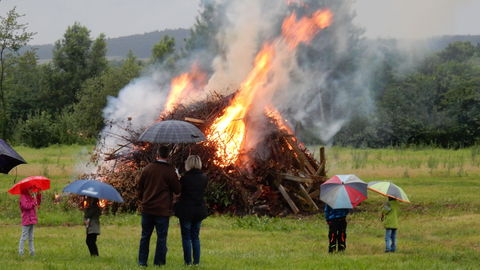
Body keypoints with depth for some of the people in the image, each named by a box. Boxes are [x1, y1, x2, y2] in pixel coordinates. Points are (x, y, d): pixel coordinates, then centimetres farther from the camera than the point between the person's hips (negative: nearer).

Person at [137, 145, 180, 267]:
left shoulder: (147, 169, 2)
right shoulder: (170, 171, -10)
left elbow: (140, 187, 8)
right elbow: (177, 190, -4)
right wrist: (177, 179, 13)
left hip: (147, 208, 3)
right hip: (163, 210, -3)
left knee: (145, 236, 12)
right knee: (161, 237, 3)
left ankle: (142, 261, 12)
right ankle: (159, 262, 2)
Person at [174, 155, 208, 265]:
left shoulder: (185, 178, -15)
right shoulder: (204, 178, -1)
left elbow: (178, 191, -5)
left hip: (186, 211, -5)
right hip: (199, 210, 5)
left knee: (186, 237, 4)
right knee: (195, 237, 14)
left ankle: (188, 261, 3)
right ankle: (196, 261, 13)